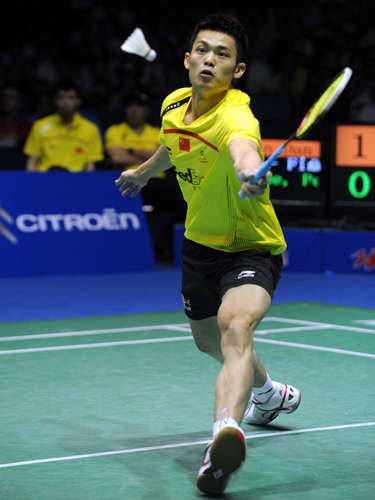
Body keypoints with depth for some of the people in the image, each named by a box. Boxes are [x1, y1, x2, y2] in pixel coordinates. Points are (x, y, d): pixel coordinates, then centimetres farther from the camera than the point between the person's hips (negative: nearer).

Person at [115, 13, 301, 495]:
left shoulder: (235, 116, -30)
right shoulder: (175, 105, -7)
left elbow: (243, 149, -57)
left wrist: (251, 174, -80)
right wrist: (142, 172, 37)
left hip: (252, 246, -8)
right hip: (201, 241, 8)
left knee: (236, 326, -36)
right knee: (208, 338, 25)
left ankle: (225, 430, -57)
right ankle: (269, 393, 55)